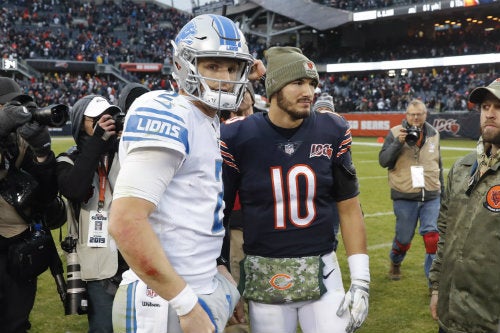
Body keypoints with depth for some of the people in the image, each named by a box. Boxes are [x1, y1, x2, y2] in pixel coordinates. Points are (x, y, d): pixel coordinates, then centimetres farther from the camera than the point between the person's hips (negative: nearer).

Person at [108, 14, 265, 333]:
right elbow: (126, 222, -25)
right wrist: (186, 304, -21)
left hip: (206, 289, 9)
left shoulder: (210, 123, 9)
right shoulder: (167, 115, -18)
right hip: (168, 302, -9)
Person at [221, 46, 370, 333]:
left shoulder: (332, 133, -3)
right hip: (264, 275, -1)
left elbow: (349, 209, 2)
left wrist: (361, 280, -2)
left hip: (321, 271, 1)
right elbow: (218, 211, -1)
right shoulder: (238, 137, -9)